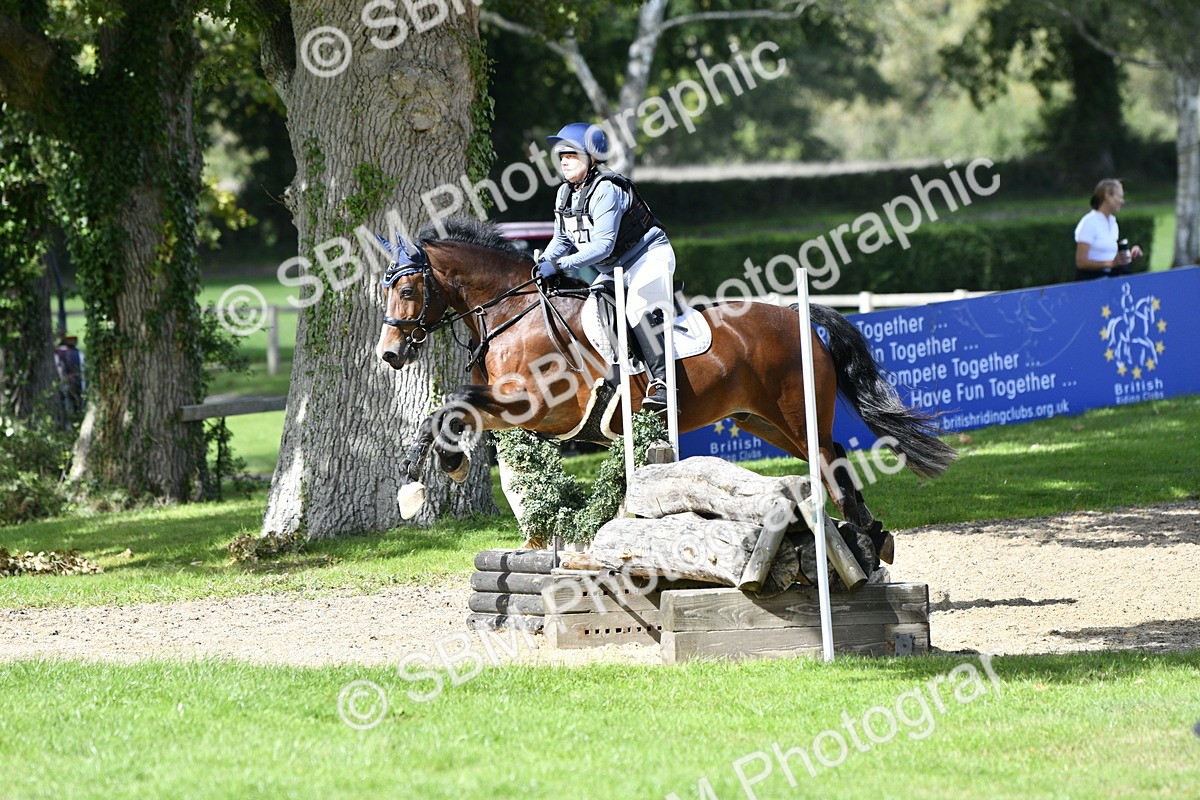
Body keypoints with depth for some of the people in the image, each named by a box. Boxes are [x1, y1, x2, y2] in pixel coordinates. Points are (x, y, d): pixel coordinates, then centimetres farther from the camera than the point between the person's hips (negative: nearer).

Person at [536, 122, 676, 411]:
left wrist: (559, 265, -35)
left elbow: (603, 246, -31)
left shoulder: (606, 190, -24)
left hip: (650, 256, -10)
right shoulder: (565, 193, 3)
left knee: (638, 306, -31)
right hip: (615, 269, 10)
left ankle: (661, 382, -38)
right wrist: (545, 261, -11)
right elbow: (563, 239, 11)